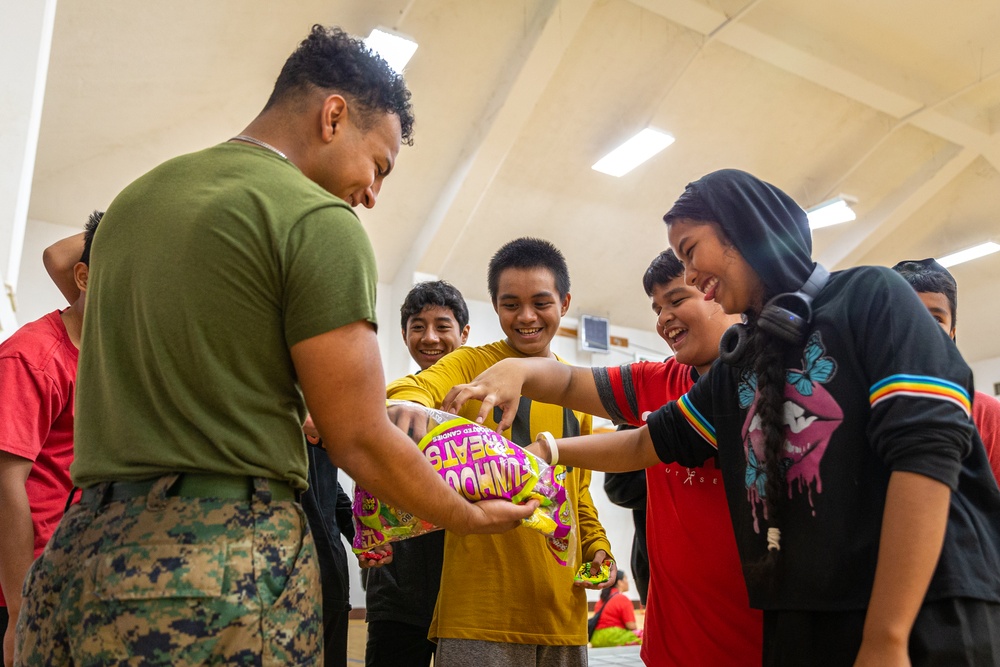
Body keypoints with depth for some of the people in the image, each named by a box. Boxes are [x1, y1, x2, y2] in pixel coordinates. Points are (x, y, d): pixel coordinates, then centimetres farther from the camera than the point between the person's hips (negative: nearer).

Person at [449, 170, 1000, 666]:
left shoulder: (871, 297, -6)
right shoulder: (741, 363, 14)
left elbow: (927, 452, -16)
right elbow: (649, 442, 22)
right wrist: (548, 451, 13)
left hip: (923, 615, -6)